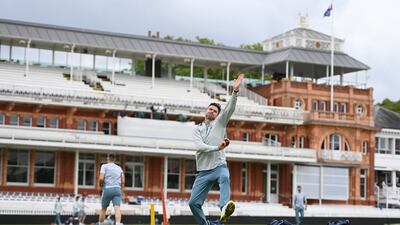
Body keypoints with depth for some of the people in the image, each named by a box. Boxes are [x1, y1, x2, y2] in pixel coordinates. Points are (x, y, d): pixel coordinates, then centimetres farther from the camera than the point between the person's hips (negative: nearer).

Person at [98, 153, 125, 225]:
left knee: (103, 209, 12)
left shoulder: (104, 166, 4)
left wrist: (100, 184, 11)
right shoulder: (119, 168, 17)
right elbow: (123, 181, 13)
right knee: (117, 208, -13)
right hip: (117, 189, 2)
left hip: (107, 189, -2)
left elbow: (101, 178, -8)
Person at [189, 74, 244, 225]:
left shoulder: (220, 123, 12)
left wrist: (235, 91, -18)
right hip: (203, 171, 3)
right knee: (193, 203, -4)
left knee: (225, 178, -39)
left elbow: (230, 109, -4)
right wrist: (217, 147, -21)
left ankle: (224, 210, -61)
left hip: (219, 166, -3)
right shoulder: (197, 129, 13)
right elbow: (199, 146, -6)